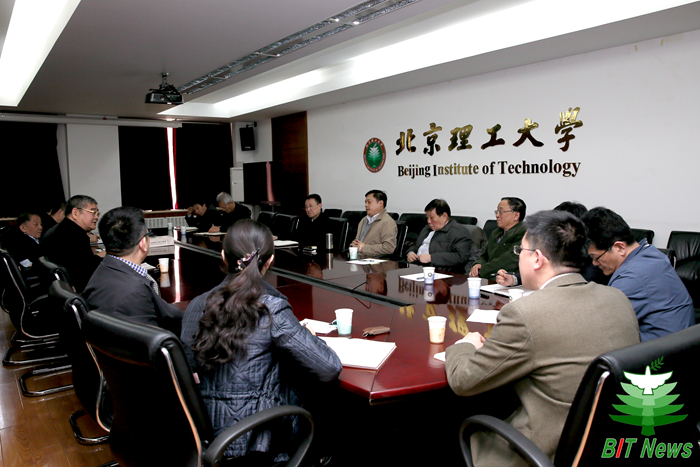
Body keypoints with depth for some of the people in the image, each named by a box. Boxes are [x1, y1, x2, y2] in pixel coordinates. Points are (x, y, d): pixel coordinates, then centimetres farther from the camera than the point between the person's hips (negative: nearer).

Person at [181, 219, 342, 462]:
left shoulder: (195, 307, -5)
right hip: (255, 440, -6)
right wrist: (309, 337, 1)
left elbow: (189, 370, 8)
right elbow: (330, 369, -19)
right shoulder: (272, 310, -21)